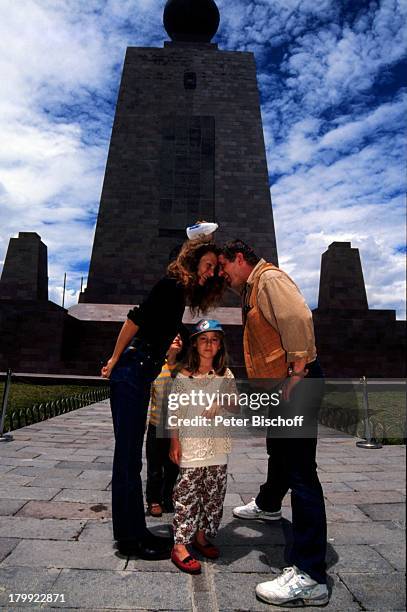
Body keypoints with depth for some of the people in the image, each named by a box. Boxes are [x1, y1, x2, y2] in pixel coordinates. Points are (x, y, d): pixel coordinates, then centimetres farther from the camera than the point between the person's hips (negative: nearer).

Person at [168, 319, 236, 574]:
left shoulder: (226, 376, 4)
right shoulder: (183, 376, -5)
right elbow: (175, 412, -3)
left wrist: (221, 406, -12)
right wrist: (175, 442, -6)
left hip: (217, 446, 4)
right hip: (191, 445, -4)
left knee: (215, 494, 12)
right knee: (188, 493, 0)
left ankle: (201, 536, 31)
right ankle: (180, 546, 10)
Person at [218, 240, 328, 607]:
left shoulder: (270, 277, -10)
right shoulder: (253, 290, 21)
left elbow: (299, 319, -24)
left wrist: (296, 376, -25)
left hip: (297, 383, -11)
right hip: (280, 386, 11)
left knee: (300, 470, -10)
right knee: (279, 452, 28)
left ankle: (310, 578, -3)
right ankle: (268, 505, 52)